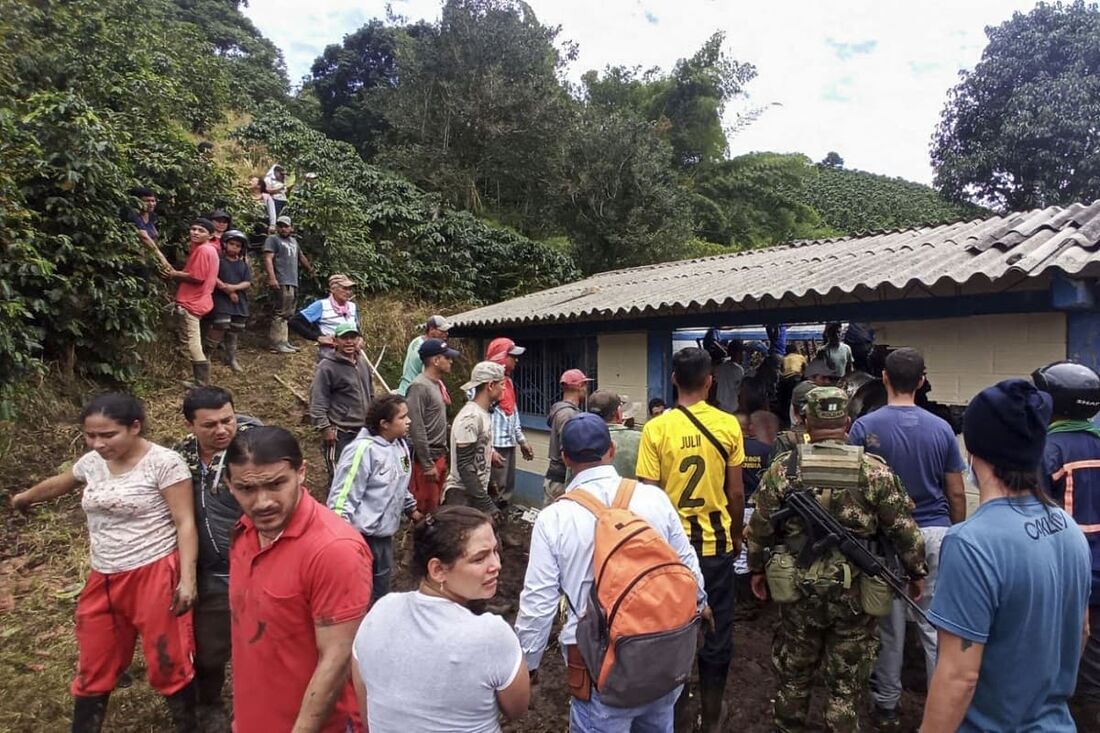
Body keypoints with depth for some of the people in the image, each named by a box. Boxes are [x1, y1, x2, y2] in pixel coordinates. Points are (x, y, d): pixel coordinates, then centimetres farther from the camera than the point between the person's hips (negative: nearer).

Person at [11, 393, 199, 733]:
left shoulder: (164, 462, -16)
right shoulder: (91, 462, 5)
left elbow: (185, 522, -16)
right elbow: (57, 484, 29)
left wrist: (187, 578, -21)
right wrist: (24, 498, 48)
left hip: (155, 575, -6)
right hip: (104, 579, 7)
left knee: (168, 664, 5)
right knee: (93, 669, 19)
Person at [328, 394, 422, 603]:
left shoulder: (400, 445, 4)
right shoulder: (363, 450, -22)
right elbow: (342, 496, -22)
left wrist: (411, 508, 26)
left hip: (384, 533, 8)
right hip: (362, 535, -8)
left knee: (382, 584, 22)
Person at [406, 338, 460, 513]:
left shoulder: (439, 383, 11)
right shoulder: (420, 386, -18)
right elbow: (416, 429, -21)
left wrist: (443, 454, 15)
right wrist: (427, 465, -19)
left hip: (440, 455, 9)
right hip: (427, 457, -9)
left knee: (436, 504, 17)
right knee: (426, 508, -1)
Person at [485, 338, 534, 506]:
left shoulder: (508, 382, 15)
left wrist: (522, 440, 18)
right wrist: (489, 449, -23)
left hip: (509, 446, 9)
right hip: (495, 447, -9)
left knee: (506, 494, 14)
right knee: (495, 495, -4)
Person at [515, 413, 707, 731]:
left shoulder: (553, 518, -13)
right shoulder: (655, 498, -7)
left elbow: (538, 601, -8)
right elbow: (688, 566, 4)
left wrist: (528, 661, 8)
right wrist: (699, 605, 25)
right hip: (664, 652, 3)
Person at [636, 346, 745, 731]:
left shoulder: (656, 428, -13)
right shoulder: (728, 425, -8)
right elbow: (736, 492, -2)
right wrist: (736, 534, 14)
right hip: (716, 541, 1)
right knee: (717, 628, 16)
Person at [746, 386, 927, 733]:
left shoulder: (783, 468, -7)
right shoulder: (875, 471, -8)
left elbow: (760, 527, -2)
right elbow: (904, 529, -3)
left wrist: (757, 568, 12)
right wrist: (916, 572, 13)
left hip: (799, 588, 1)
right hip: (856, 591, 0)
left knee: (794, 672, 19)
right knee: (846, 682, 14)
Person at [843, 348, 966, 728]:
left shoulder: (865, 426, -8)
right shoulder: (941, 429, -1)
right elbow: (956, 493, 3)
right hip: (935, 532, 2)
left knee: (889, 625, 9)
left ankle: (887, 705, 22)